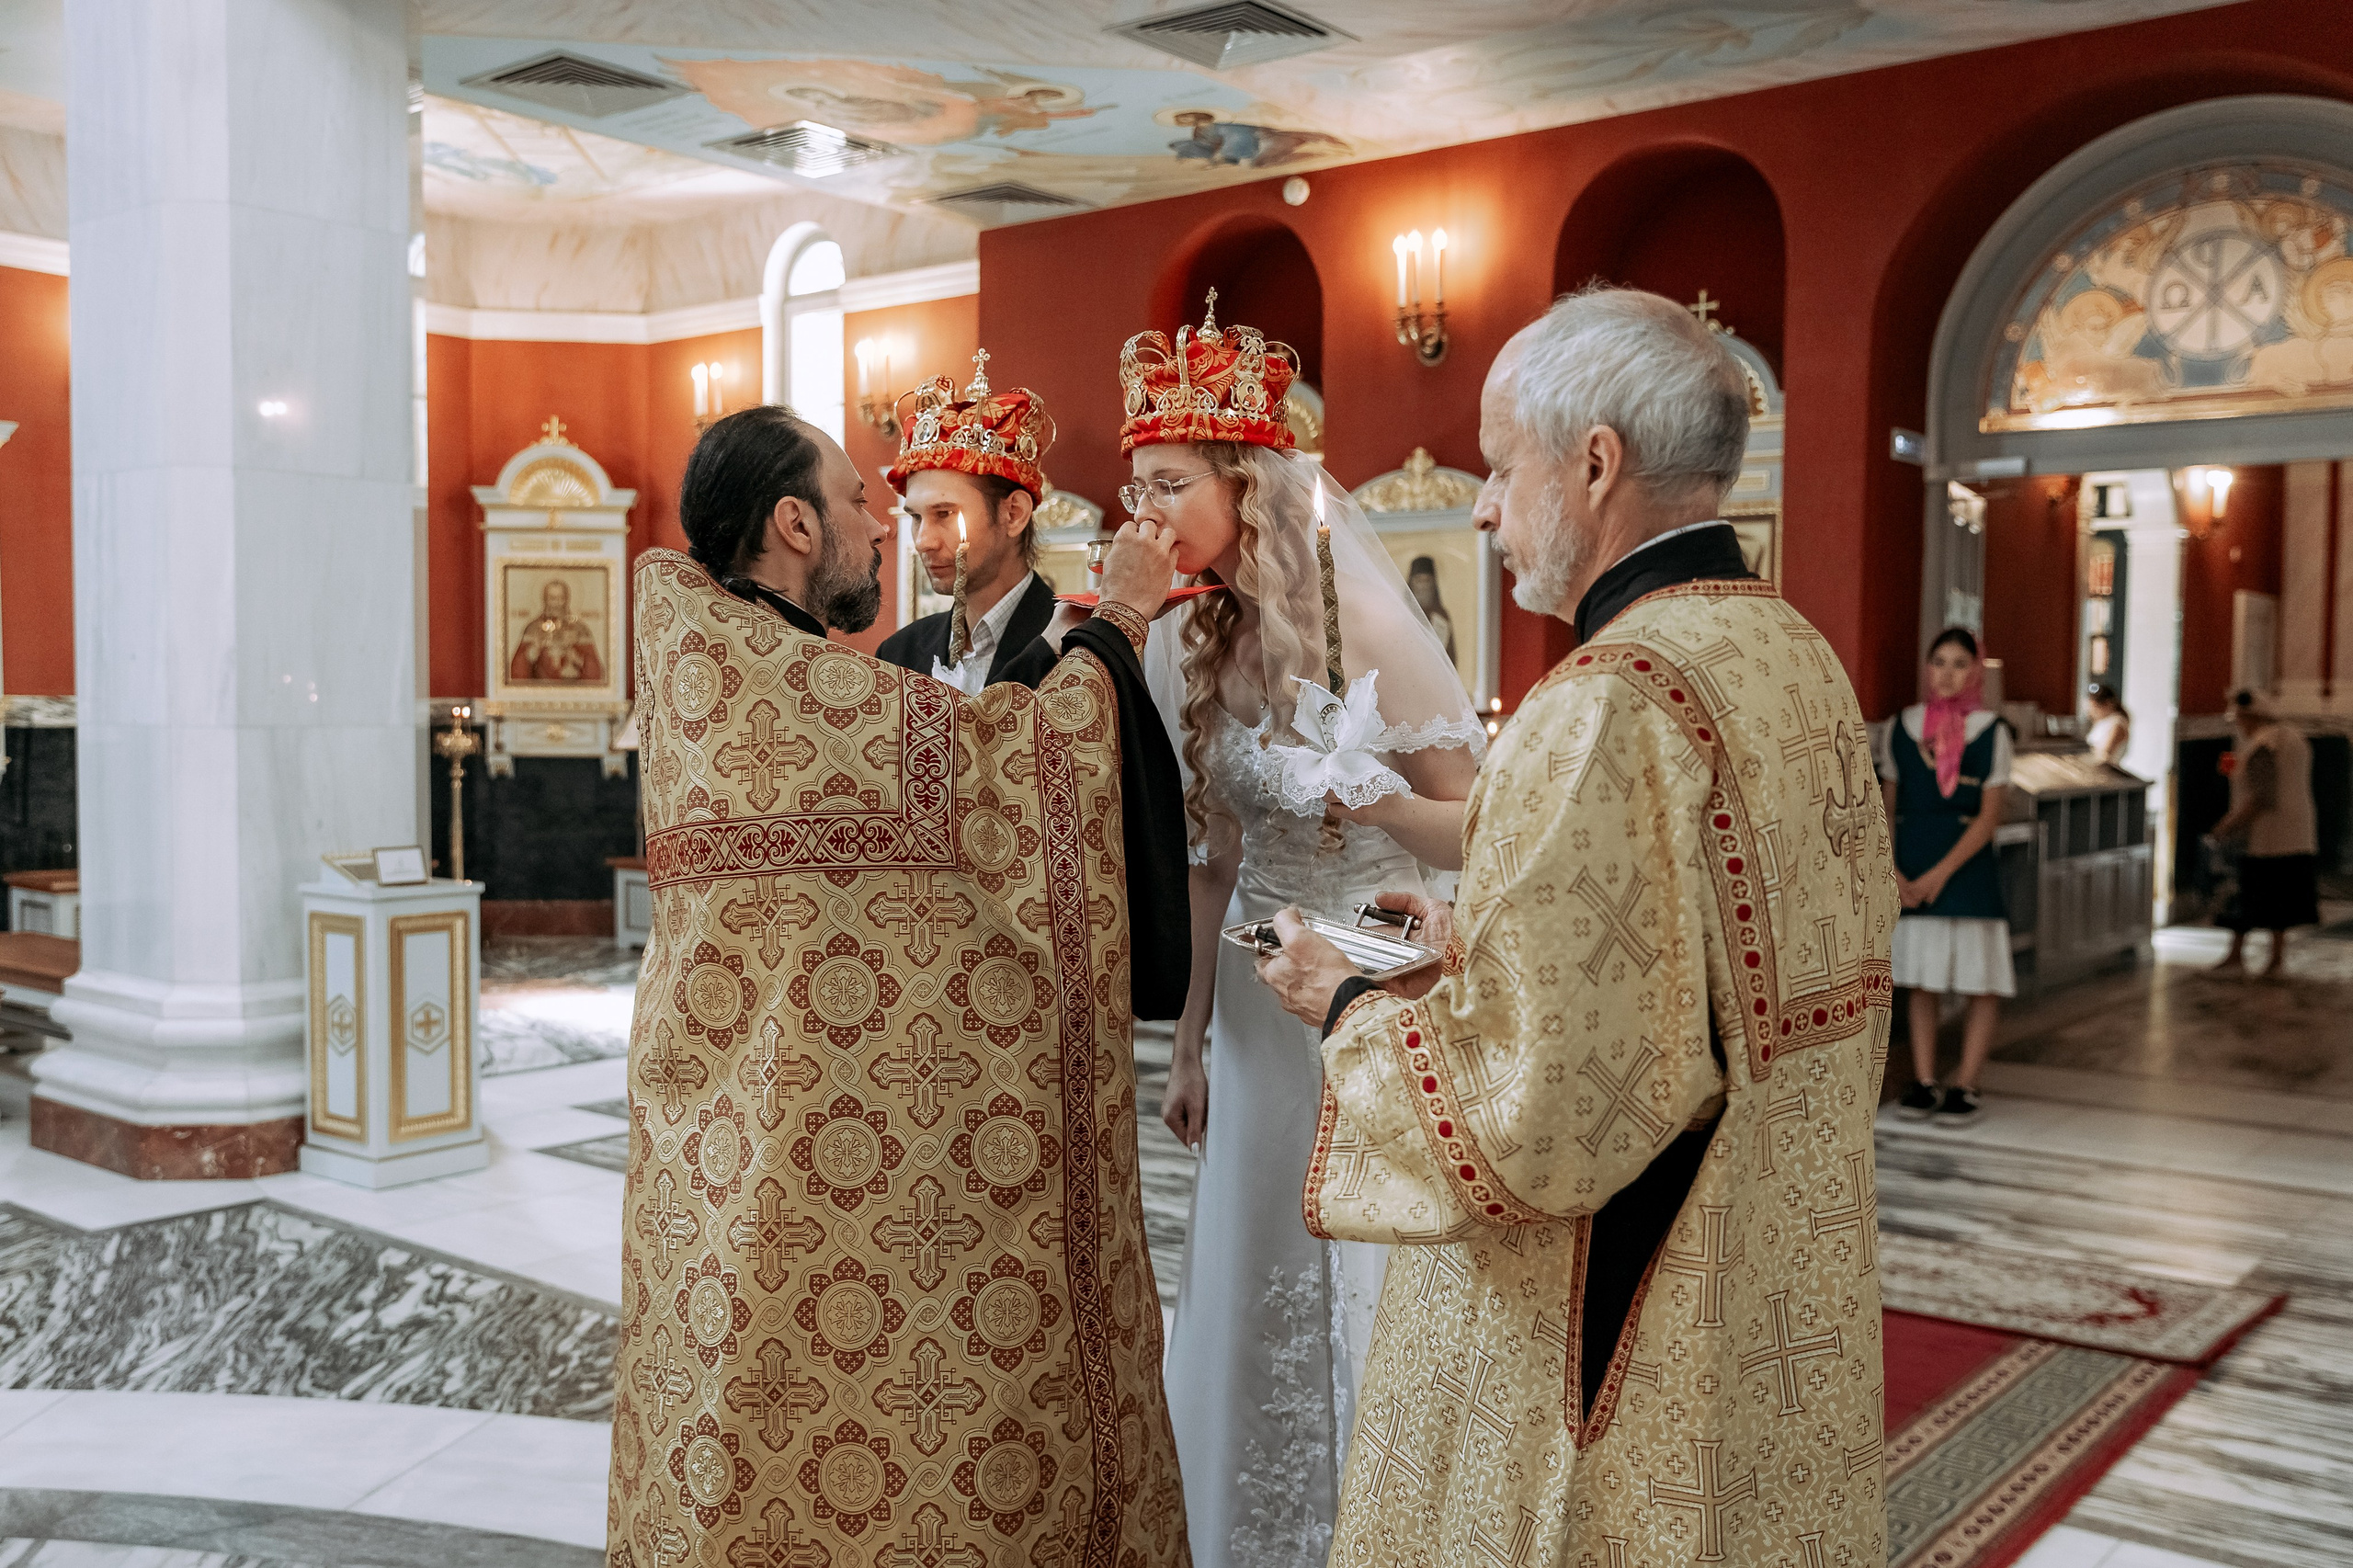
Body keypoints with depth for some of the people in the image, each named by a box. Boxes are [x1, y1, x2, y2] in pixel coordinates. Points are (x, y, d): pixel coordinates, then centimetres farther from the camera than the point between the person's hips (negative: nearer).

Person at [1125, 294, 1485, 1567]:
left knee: (1370, 1296, 4)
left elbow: (1479, 833, -10)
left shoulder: (1368, 627, -15)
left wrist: (1371, 799, -30)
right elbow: (1217, 862, 9)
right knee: (1251, 1296, 13)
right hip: (1257, 997, 5)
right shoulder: (1189, 646, 3)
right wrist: (1189, 1041, 11)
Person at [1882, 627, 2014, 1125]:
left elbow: (1989, 817, -7)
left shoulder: (1990, 732, -2)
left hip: (1968, 866, -2)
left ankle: (1965, 1085, 6)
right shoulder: (1900, 729, 6)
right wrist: (1891, 870, -4)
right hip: (1911, 870, 2)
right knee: (1923, 980, 6)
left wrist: (1940, 874, -13)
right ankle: (1924, 1082, 11)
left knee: (1983, 982, -1)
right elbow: (1887, 808, 9)